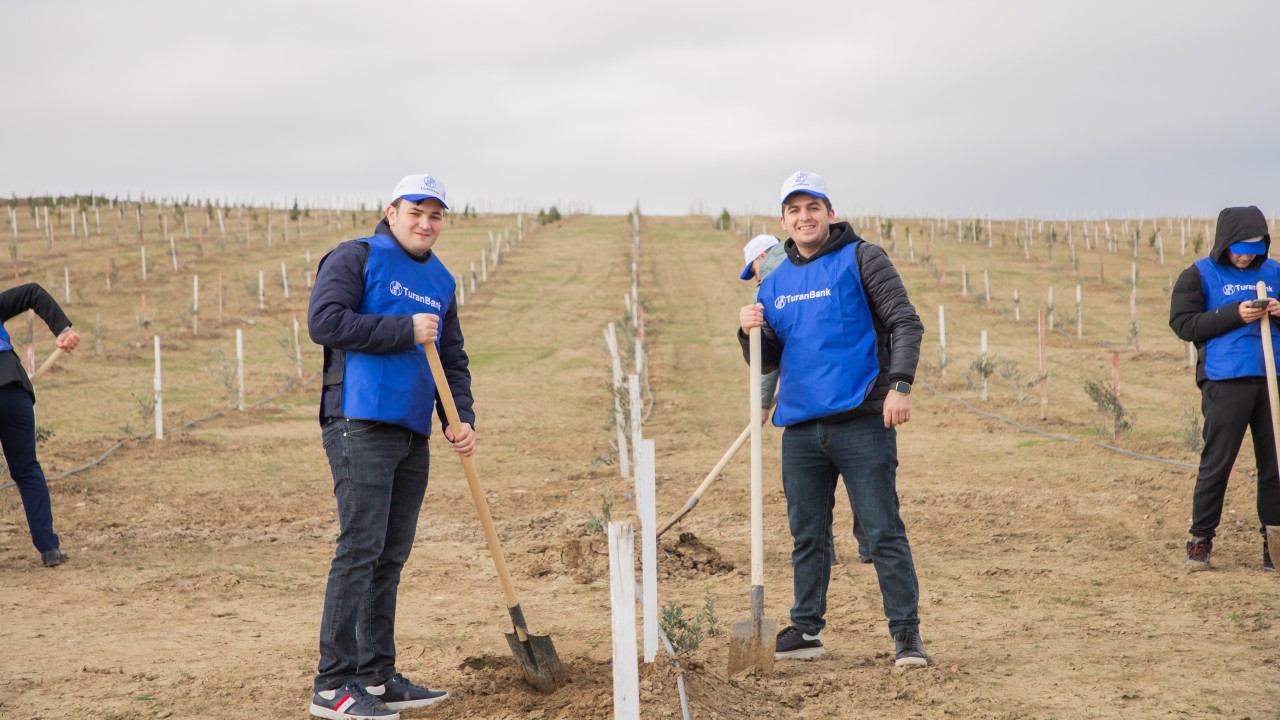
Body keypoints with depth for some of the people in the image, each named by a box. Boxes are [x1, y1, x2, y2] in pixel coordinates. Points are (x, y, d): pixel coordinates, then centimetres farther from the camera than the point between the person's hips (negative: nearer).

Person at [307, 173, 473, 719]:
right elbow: (324, 321, -15)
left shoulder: (440, 281, 20)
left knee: (391, 556, 10)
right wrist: (406, 330, -14)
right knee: (360, 547, -12)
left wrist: (460, 419, 7)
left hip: (412, 433, 8)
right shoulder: (356, 258, -1)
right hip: (360, 424, -7)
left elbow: (453, 360, 24)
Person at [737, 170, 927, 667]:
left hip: (861, 422, -5)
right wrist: (751, 331, -3)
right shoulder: (775, 282, 16)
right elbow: (768, 361, 18)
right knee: (807, 534, 12)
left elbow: (906, 323, -4)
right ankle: (806, 630, 22)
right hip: (800, 427, 5)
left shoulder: (861, 260, 1)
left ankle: (907, 633, 0)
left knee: (883, 532, -5)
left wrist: (899, 384, -16)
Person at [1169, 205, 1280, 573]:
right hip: (1225, 381, -4)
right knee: (1216, 462, -2)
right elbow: (1183, 324, -6)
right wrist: (1234, 314, -15)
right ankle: (1200, 540, 7)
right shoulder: (1199, 275, 2)